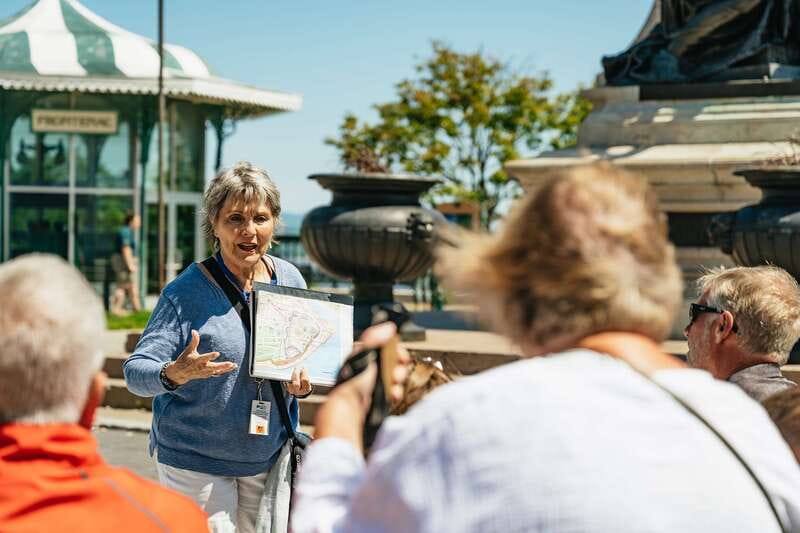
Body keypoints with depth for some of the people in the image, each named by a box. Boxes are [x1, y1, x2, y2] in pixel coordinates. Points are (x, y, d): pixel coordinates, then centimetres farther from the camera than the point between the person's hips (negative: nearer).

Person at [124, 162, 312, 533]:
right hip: (195, 461, -5)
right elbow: (135, 371, -18)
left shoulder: (290, 280, 1)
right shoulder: (187, 292, -15)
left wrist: (303, 384, -10)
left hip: (271, 457, 5)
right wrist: (174, 374, -39)